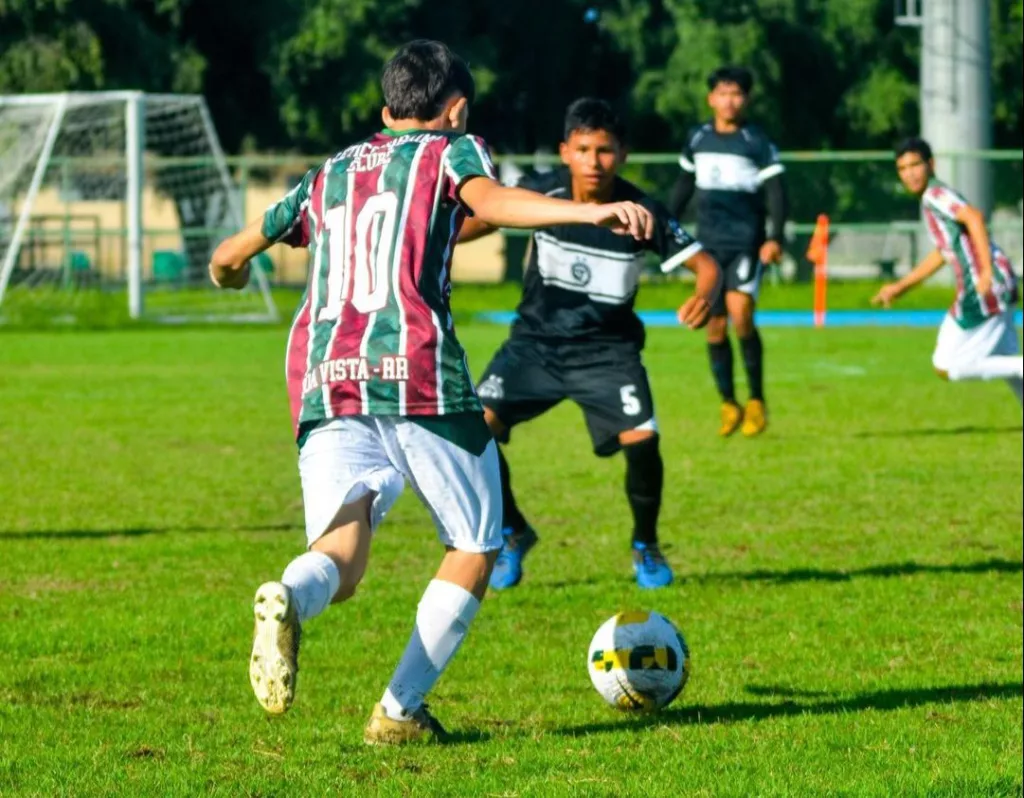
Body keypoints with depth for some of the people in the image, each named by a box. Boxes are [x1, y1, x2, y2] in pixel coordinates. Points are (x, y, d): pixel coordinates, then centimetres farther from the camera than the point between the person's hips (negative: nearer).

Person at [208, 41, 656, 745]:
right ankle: (401, 710, 3)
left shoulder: (327, 176, 27)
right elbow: (490, 200, -13)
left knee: (341, 555, -8)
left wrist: (228, 268, 63)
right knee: (476, 548, 14)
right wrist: (591, 212, -25)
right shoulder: (451, 151, 12)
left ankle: (289, 598, -44)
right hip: (419, 372, -4)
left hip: (324, 384, 4)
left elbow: (229, 256, 39)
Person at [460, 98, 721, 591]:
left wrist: (706, 294, -34)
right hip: (536, 340, 1)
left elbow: (703, 262, -12)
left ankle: (646, 546, 8)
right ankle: (512, 534, 9)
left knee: (641, 439, -22)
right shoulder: (543, 192, -12)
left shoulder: (640, 213, -16)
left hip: (606, 348, -1)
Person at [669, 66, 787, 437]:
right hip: (709, 244, 4)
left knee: (740, 315, -21)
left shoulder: (758, 142, -3)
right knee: (715, 326, 3)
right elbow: (684, 185, 22)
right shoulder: (697, 139, 10)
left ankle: (757, 402, -9)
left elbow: (775, 192, -7)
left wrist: (776, 238, -19)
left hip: (746, 243, -4)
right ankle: (729, 405, 14)